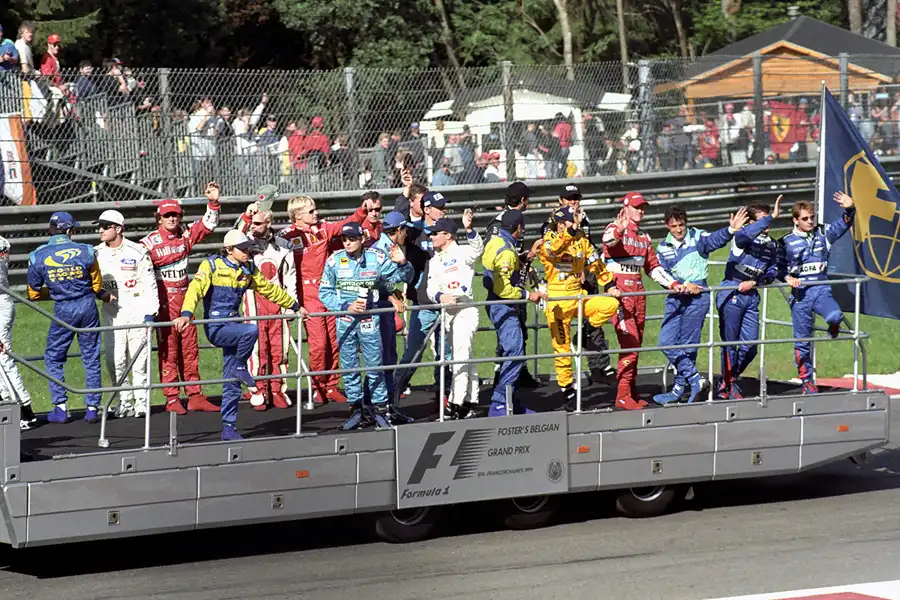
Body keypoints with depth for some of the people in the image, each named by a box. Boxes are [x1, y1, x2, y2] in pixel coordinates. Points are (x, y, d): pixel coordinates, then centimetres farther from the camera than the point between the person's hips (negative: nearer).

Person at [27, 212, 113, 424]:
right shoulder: (86, 251, -5)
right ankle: (92, 408, 10)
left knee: (53, 358, 13)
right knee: (91, 358, 10)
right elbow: (97, 287, 5)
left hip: (63, 311, -1)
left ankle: (60, 408, 7)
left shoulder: (38, 256, -5)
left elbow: (33, 293, 3)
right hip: (88, 307, 1)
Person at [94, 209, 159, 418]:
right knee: (114, 360, -1)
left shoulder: (137, 252, -5)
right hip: (112, 313, 3)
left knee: (139, 358, -1)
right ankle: (124, 401, 12)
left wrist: (150, 312, -7)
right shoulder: (96, 254, 5)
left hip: (137, 310, -3)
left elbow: (149, 284, -3)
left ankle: (141, 401, 9)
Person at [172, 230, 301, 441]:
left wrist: (294, 306, 32)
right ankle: (241, 368, -8)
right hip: (216, 328, -6)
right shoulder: (212, 265, -8)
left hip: (233, 326, 6)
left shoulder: (248, 270, 9)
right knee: (251, 330, -33)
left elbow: (269, 289, 24)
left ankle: (228, 428, 9)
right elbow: (196, 289, -21)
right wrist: (186, 314, -38)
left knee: (232, 383, 3)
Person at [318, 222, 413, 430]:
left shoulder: (377, 259, -3)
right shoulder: (334, 260, -3)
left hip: (369, 320, -1)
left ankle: (380, 408, 12)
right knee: (349, 367, 7)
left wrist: (402, 263, -20)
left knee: (374, 366, 2)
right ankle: (356, 408, 17)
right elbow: (325, 292, 1)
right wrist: (346, 306, -11)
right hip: (344, 321, 1)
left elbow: (401, 276, 2)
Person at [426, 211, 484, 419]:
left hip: (466, 310, -7)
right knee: (465, 358, 13)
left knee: (461, 356, -14)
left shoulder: (462, 253, -5)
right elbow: (431, 290, 5)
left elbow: (477, 248, -28)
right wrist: (440, 297, -18)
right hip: (447, 312, 7)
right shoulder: (434, 261, 15)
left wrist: (468, 229, -46)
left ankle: (455, 404, -17)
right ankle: (470, 403, 17)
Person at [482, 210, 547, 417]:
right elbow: (503, 289, -24)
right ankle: (498, 405, -15)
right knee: (515, 353, -13)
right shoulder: (507, 252, -20)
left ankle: (510, 402, 22)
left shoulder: (495, 242, 10)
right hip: (504, 308, -11)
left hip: (498, 305, 11)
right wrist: (528, 295, -17)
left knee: (511, 352, 16)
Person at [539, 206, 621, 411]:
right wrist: (572, 230, -45)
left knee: (611, 304, -17)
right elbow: (554, 249, -32)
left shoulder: (581, 241, 9)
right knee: (562, 347, -2)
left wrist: (609, 285, 8)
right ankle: (567, 391, 8)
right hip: (557, 301, -5)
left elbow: (595, 263, 17)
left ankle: (587, 335, 5)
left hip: (579, 297, 5)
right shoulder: (549, 240, -8)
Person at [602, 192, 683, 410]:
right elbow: (608, 240, -31)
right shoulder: (615, 229, -5)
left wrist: (674, 284, 13)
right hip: (619, 290, -8)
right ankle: (623, 396, -12)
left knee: (636, 344, 9)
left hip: (637, 292, 8)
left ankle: (632, 393, 16)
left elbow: (653, 267, 25)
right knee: (630, 343, -14)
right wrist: (618, 230, -53)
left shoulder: (643, 237, 19)